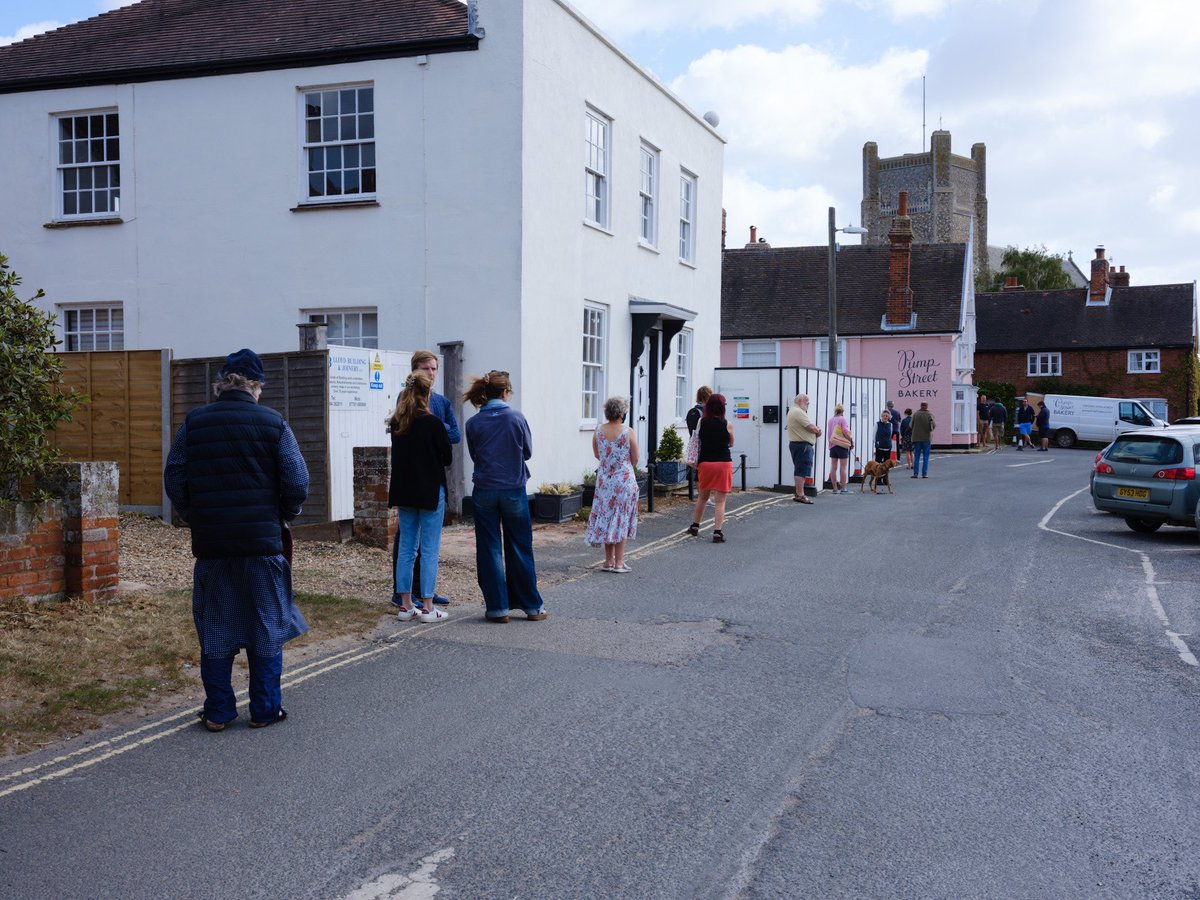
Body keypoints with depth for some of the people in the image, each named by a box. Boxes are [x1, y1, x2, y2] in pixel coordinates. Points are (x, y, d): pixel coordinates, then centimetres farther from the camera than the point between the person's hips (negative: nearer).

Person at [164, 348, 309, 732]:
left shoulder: (193, 422, 1)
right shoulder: (274, 424, -5)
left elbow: (174, 478, 2)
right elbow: (298, 483, -8)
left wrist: (194, 518, 14)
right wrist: (283, 516, 10)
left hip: (210, 542, 2)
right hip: (264, 542, -2)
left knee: (214, 628, 12)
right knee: (266, 626, 9)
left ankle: (217, 711, 17)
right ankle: (264, 709, 14)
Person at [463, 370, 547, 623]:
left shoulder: (473, 423, -4)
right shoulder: (516, 418, -7)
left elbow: (474, 455, 7)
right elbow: (528, 451, 4)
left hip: (484, 491, 1)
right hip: (514, 490, 0)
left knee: (490, 549, 7)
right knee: (520, 549, 10)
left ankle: (497, 608, 8)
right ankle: (532, 606, 17)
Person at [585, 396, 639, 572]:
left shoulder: (598, 431, 0)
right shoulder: (628, 432, -12)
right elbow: (635, 459, -5)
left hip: (604, 480, 4)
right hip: (624, 479, -4)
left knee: (606, 518, 11)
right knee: (621, 520, 3)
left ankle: (608, 562, 14)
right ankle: (618, 563, 4)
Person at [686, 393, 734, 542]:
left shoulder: (702, 422, -3)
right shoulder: (727, 424, -8)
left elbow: (698, 440, 5)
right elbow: (731, 444, 7)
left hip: (705, 463, 3)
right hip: (723, 463, -3)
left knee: (702, 496, 21)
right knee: (720, 500, 1)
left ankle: (694, 526, 30)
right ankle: (717, 532, -4)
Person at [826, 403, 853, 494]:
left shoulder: (831, 420, 13)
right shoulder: (842, 419, -6)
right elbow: (845, 432, -15)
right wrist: (852, 441, -6)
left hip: (832, 445, 6)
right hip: (842, 445, -6)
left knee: (834, 467, 5)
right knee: (843, 467, -2)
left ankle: (835, 488, 6)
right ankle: (843, 488, -4)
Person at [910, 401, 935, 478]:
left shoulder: (915, 414, -1)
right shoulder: (930, 414, -5)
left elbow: (911, 425, -1)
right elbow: (933, 425, -14)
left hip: (917, 438, 1)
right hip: (927, 437, -1)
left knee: (917, 456, 7)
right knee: (926, 457, 5)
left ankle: (915, 473, 1)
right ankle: (924, 473, 1)